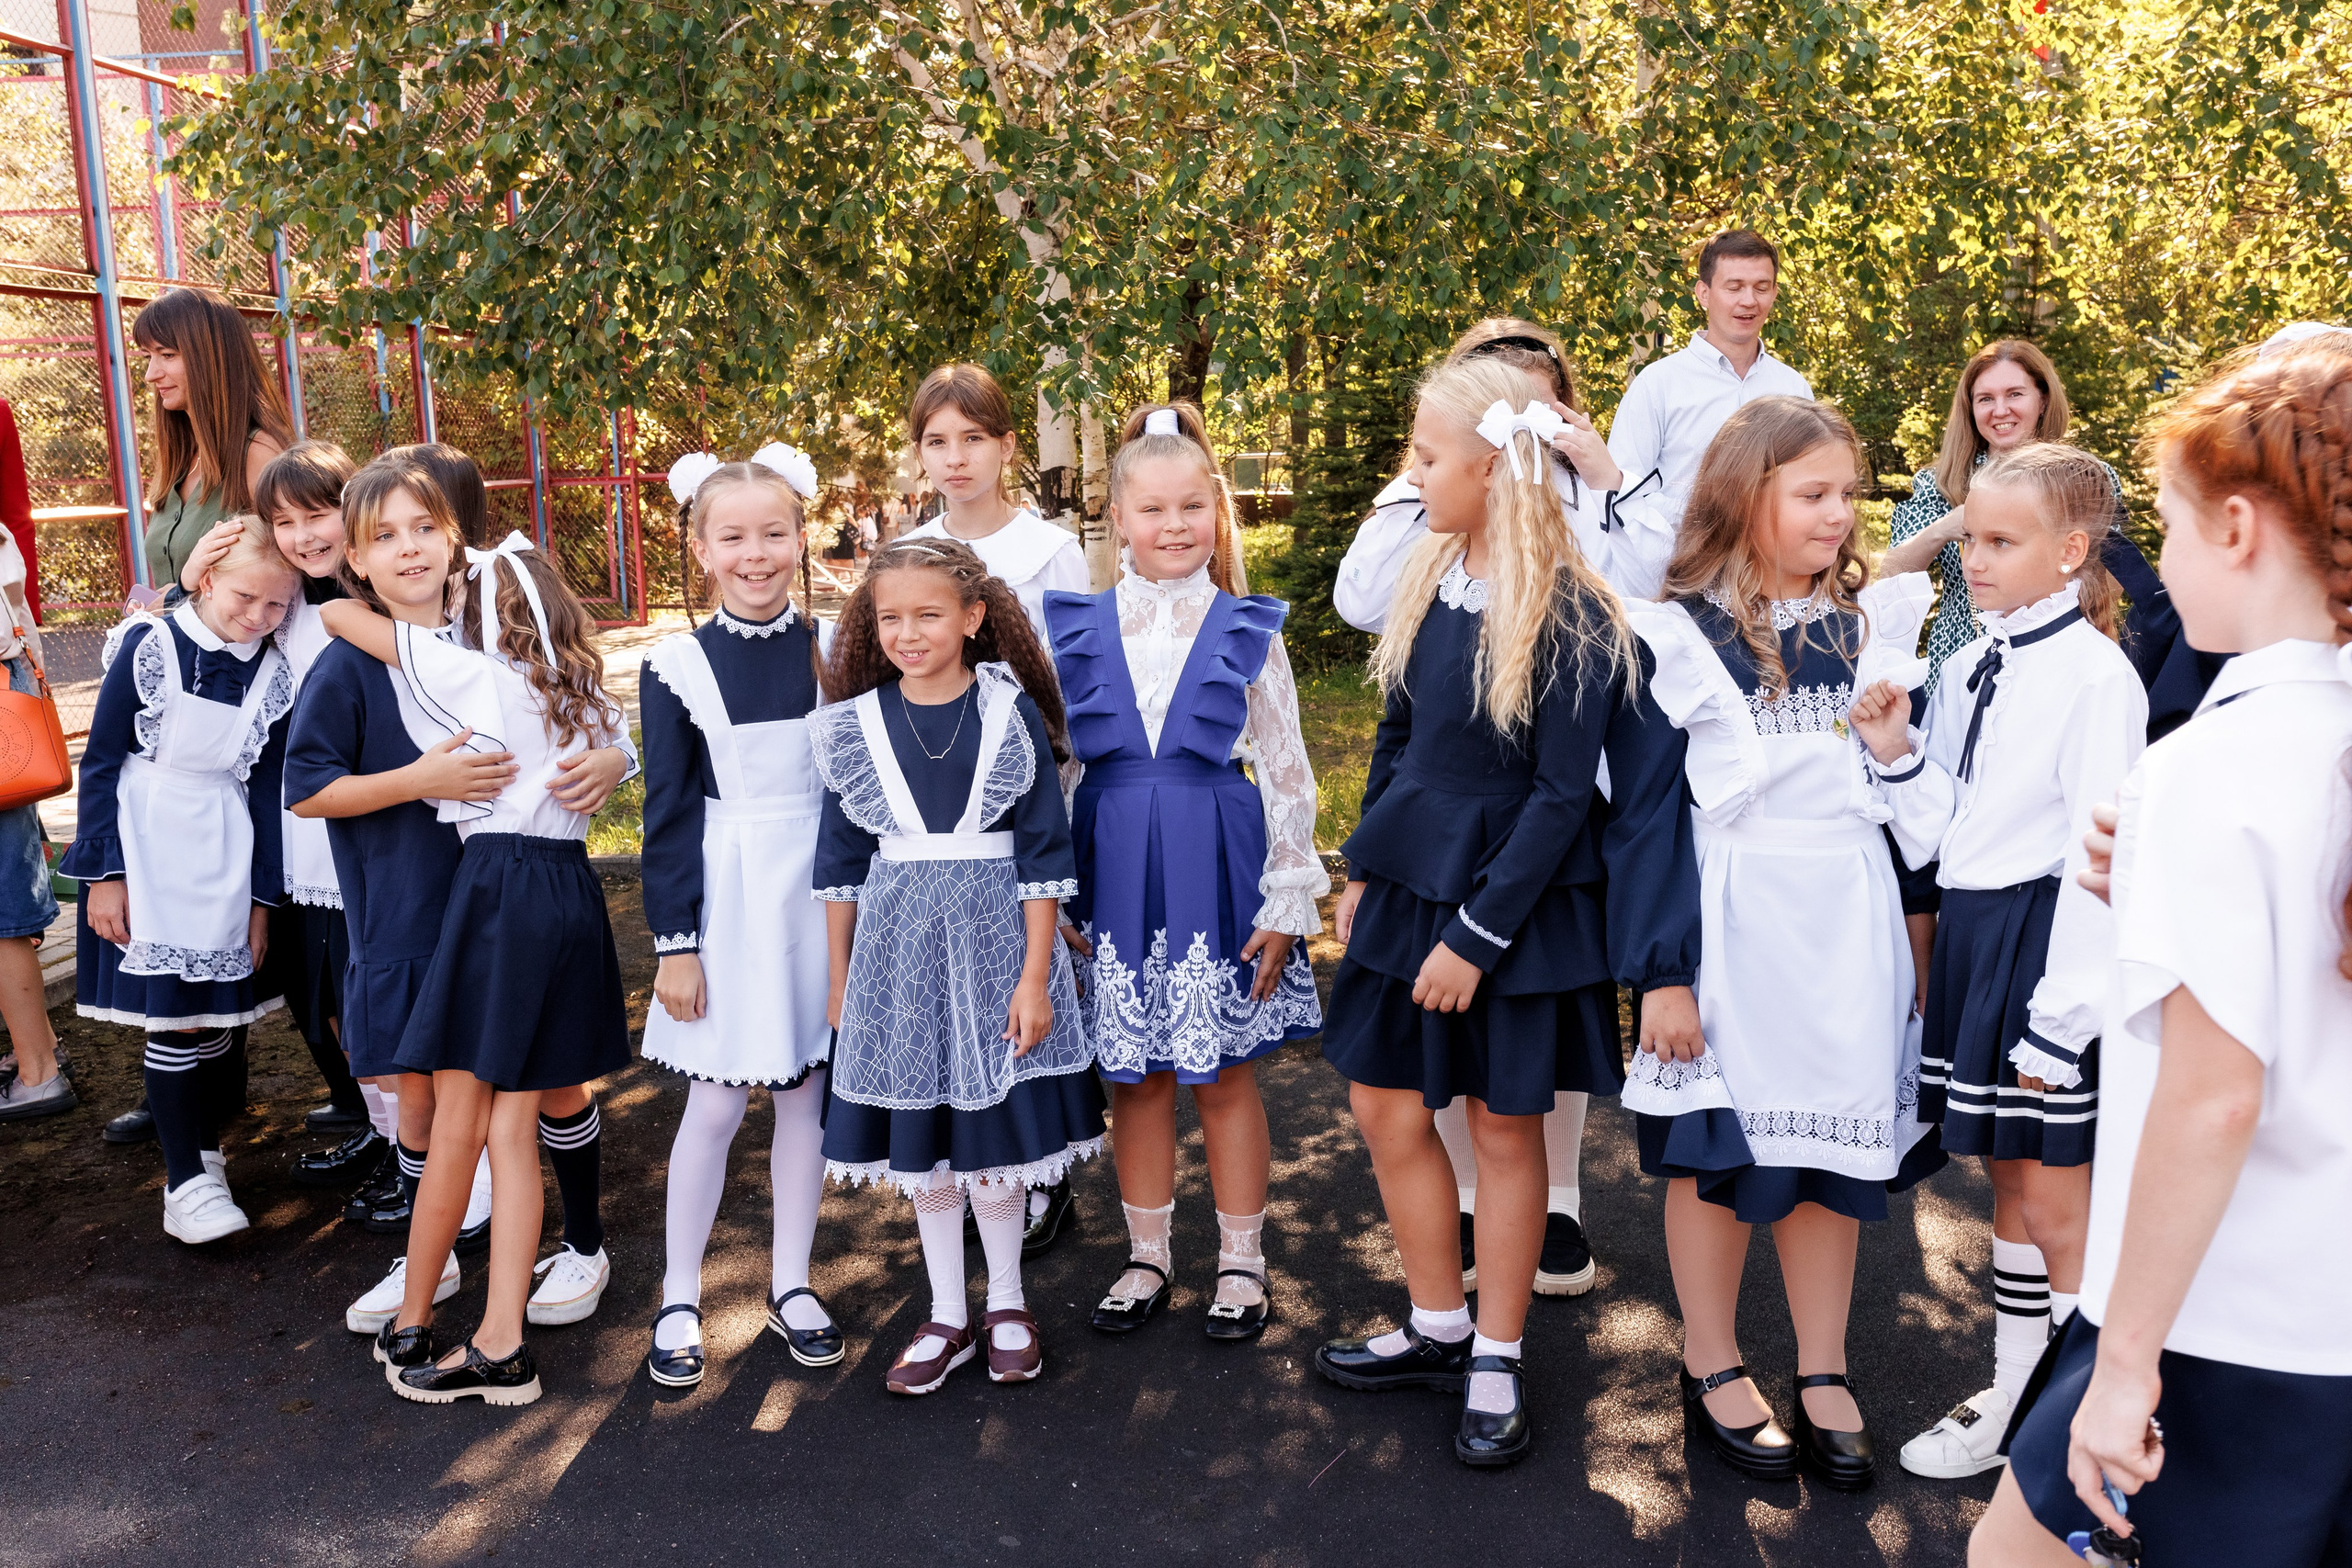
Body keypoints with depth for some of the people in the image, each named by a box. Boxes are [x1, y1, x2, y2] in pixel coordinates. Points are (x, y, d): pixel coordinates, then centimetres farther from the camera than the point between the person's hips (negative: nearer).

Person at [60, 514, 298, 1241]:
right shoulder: (150, 644, -7)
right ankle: (187, 1182, 2)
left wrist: (263, 896, 5)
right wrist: (104, 874, -7)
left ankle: (205, 1149, 25)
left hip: (225, 859, 3)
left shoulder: (275, 676, 1)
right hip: (146, 849, -3)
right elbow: (101, 762, -4)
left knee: (222, 1014, 6)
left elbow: (266, 788, 5)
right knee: (174, 1014, -6)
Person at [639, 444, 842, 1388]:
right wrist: (674, 943, -5)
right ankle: (679, 1300, 20)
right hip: (729, 902, -2)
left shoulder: (836, 649, 1)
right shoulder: (677, 668, -5)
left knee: (807, 1090, 10)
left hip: (824, 894, 2)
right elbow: (669, 813, -3)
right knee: (717, 1102, 2)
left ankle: (790, 1284, 27)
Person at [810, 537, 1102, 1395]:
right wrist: (839, 978, 7)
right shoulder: (856, 724, -1)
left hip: (994, 938, -2)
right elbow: (841, 862, 6)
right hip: (896, 946, 2)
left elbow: (1042, 854, -7)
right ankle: (948, 1316, 28)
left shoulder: (1013, 715, -7)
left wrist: (1035, 978, -10)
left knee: (996, 1130, 9)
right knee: (919, 1140, 11)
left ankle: (1006, 1302, 30)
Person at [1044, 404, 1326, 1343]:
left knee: (1225, 1077, 8)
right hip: (1117, 877, 2)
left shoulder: (1249, 633, -1)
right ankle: (1148, 1257, 28)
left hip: (1217, 872, -2)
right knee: (1134, 1077, 11)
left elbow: (1286, 773, 0)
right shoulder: (1078, 631, 3)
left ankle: (1241, 1261, 24)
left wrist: (1287, 901, -4)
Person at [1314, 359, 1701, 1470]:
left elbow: (1564, 795, -17)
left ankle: (1497, 1363, 24)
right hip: (1412, 884, 7)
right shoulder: (1429, 582, 3)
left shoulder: (1568, 617, -17)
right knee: (1386, 1107, 11)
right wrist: (1363, 871, 12)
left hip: (1519, 906, -7)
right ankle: (1438, 1331, 30)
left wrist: (1475, 936, -17)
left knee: (1505, 1127, 7)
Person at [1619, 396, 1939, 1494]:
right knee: (1716, 1149, 6)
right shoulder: (1679, 637, -6)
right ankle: (1712, 1371, 25)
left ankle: (1824, 1379, 26)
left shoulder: (1873, 623, 8)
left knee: (1835, 1147, 10)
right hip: (1730, 921, -4)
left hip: (1849, 926, 4)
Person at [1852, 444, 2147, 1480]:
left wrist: (2057, 1024, -17)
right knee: (2008, 1182, 18)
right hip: (1972, 930, 8)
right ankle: (2009, 1400, 32)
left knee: (2054, 1207, 2)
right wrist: (1894, 755, -7)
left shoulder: (2095, 677, -15)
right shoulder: (1978, 665, 8)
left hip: (2047, 944, -8)